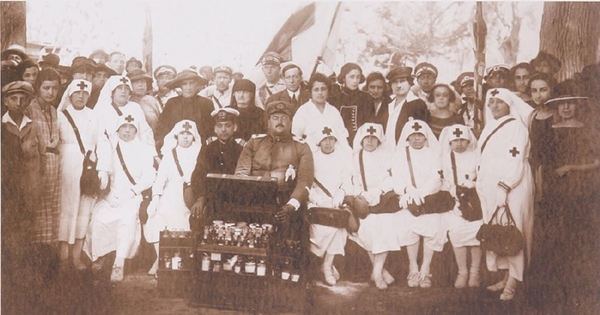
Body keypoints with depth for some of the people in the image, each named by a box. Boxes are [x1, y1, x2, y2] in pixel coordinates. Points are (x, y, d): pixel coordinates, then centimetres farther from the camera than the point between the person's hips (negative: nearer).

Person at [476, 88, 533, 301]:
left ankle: (512, 283, -6)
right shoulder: (490, 128, 17)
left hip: (512, 188, -8)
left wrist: (504, 187, -23)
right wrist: (481, 186, 14)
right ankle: (506, 277, 14)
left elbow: (516, 160, -17)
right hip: (491, 188, 8)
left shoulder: (516, 126, -9)